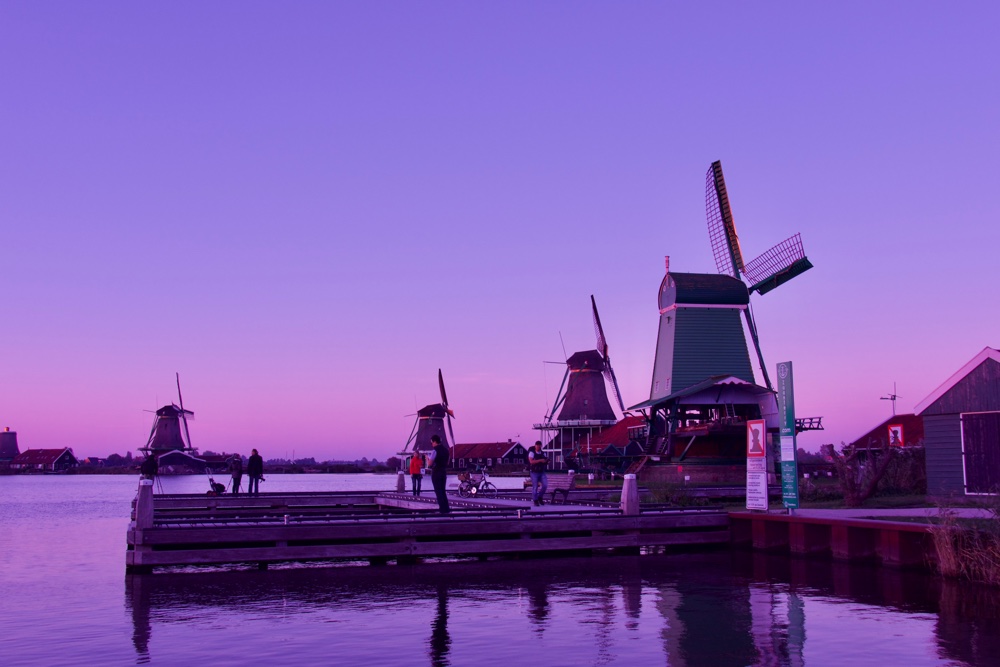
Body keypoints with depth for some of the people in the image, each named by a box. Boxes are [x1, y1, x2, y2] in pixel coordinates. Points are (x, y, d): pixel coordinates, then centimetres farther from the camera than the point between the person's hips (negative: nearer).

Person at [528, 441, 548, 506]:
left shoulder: (543, 454, 7)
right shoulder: (532, 453, -8)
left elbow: (545, 462, 14)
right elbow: (531, 461, -22)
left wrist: (547, 461, -10)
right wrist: (540, 460, -29)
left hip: (542, 472, 4)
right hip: (534, 472, -4)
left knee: (545, 485, -10)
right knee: (535, 487, -3)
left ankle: (540, 497, 11)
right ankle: (535, 501, 10)